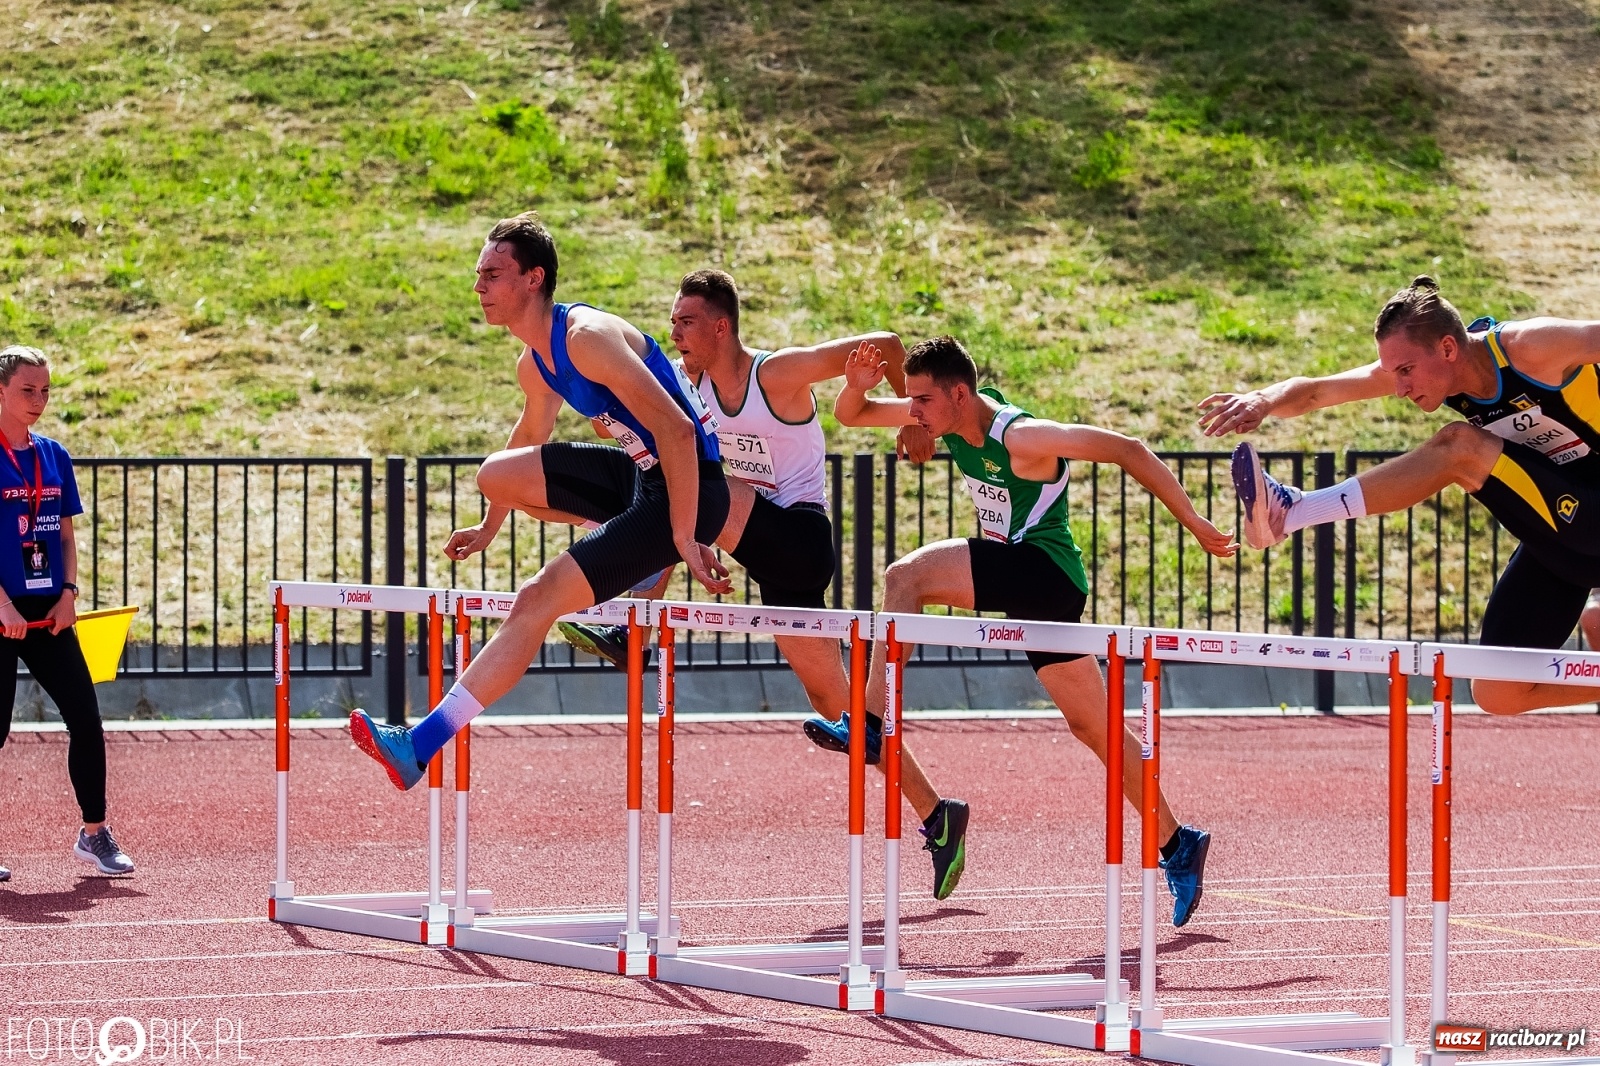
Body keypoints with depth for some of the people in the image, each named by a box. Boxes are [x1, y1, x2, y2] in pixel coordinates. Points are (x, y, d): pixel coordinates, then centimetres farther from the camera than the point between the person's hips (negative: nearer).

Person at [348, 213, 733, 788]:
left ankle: (420, 745, -20)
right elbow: (530, 436, 31)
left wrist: (683, 539, -27)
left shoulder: (587, 337, -22)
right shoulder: (534, 364, 8)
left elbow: (676, 429, -28)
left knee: (537, 599, -18)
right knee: (496, 475, 15)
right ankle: (641, 563, 14)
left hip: (686, 485, -10)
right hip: (638, 470, 10)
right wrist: (490, 528, 38)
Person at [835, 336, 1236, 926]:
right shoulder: (947, 418, 5)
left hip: (1043, 569, -9)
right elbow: (850, 415, 13)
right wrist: (858, 387, -12)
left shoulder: (1021, 437, -19)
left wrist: (1193, 523, -15)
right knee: (1092, 724, 11)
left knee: (905, 577, -22)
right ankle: (1176, 845, 16)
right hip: (1022, 583, 9)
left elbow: (1126, 450, -16)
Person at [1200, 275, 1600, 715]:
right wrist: (1263, 400, -27)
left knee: (1460, 447, -26)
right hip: (1558, 543, 7)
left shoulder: (1529, 349, -22)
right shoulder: (1413, 363, -3)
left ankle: (1288, 513, -26)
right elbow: (1315, 392, -7)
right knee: (1498, 695, -1)